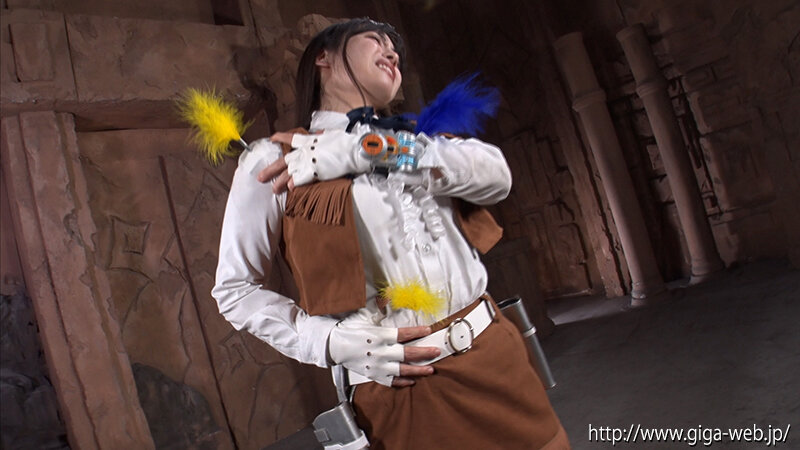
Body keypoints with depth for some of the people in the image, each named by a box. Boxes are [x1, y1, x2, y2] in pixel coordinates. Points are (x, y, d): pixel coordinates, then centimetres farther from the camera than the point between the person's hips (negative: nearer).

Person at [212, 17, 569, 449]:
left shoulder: (410, 136, 13)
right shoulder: (274, 160, -2)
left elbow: (495, 175, -6)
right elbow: (235, 289, 0)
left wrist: (366, 150, -15)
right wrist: (331, 341, -15)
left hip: (493, 350, 5)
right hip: (399, 384, -4)